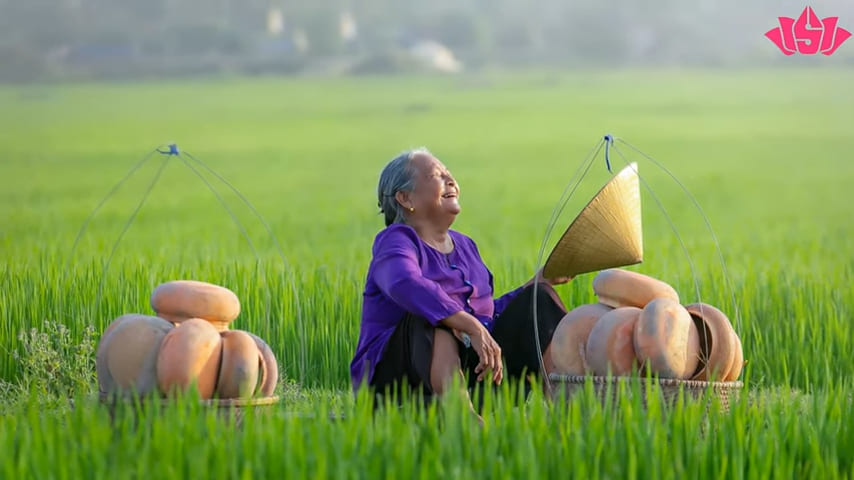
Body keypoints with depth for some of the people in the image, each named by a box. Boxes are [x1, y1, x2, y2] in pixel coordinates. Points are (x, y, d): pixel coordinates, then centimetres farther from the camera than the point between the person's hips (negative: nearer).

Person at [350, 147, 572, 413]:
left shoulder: (465, 245, 21)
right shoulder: (395, 240, -7)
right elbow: (405, 284, -32)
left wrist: (539, 281, 21)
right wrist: (474, 328, -40)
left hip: (467, 370, 8)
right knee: (429, 317, -36)